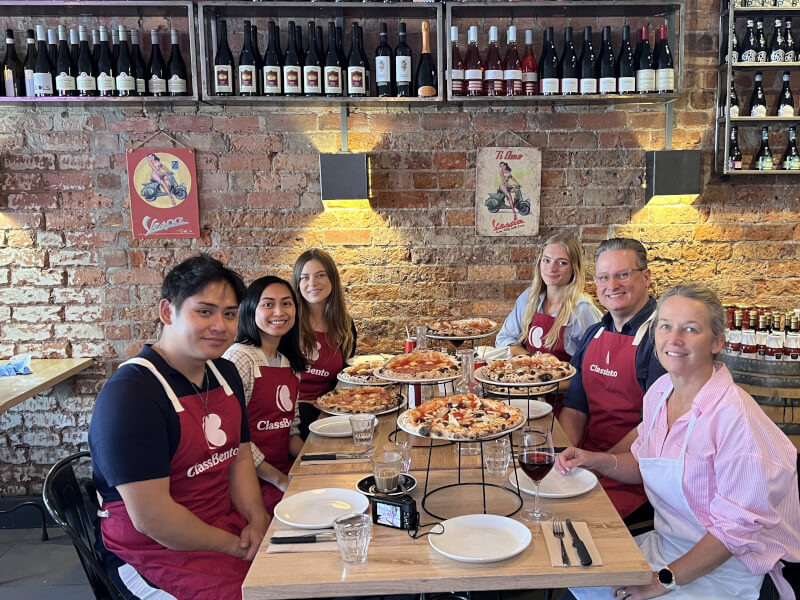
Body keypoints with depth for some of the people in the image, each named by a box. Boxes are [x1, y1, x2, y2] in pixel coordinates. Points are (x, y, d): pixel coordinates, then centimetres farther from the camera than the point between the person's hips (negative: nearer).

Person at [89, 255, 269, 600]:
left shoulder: (225, 374, 6)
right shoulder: (130, 394, -21)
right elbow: (150, 516, -24)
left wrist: (257, 519, -6)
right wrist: (236, 547, -15)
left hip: (229, 526, 8)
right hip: (157, 552, -7)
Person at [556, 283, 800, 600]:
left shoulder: (734, 416, -24)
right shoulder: (659, 392, -1)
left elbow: (738, 526, -20)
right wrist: (597, 461, -3)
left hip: (725, 569, -6)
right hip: (665, 544, 7)